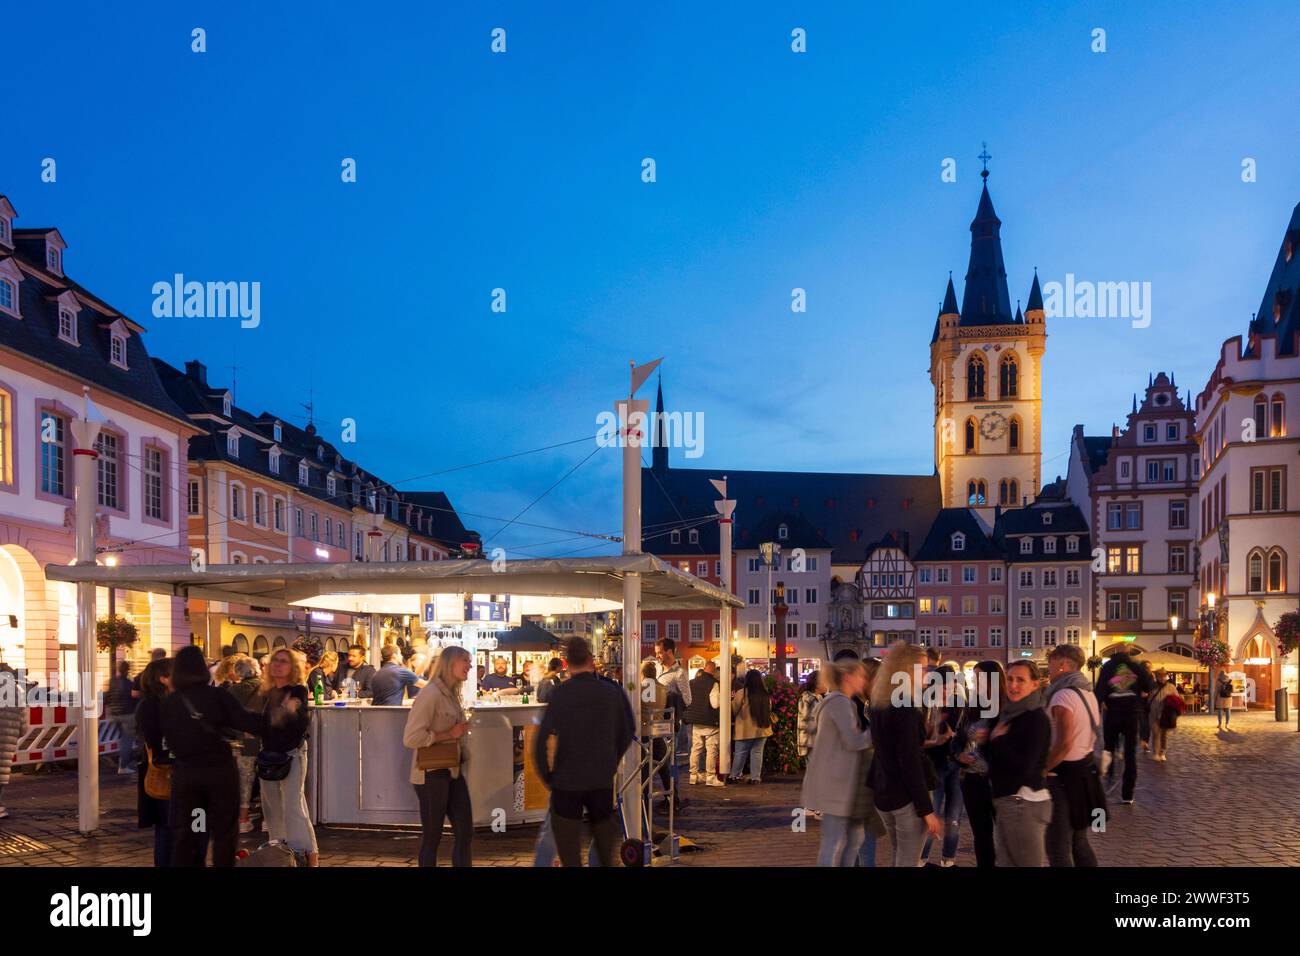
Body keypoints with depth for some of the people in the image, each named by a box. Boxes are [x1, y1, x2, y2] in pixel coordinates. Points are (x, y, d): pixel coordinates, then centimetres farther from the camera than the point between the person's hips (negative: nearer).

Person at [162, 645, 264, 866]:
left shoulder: (169, 702, -3)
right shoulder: (217, 696, -10)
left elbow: (168, 739, 0)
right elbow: (246, 722, -15)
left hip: (185, 773, 2)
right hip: (220, 770, -2)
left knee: (183, 834, 11)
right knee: (224, 831, 9)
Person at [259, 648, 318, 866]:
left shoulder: (298, 690, -9)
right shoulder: (268, 694, 10)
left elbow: (303, 725, -20)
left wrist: (294, 711, -37)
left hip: (292, 754, -7)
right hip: (269, 755, 7)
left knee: (293, 805, -14)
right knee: (272, 805, 12)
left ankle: (309, 854, -13)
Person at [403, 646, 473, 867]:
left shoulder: (452, 695, 10)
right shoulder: (430, 693, -17)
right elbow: (411, 738, -23)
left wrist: (460, 733, 5)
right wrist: (449, 734, -18)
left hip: (453, 772, 8)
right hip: (432, 774, -8)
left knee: (465, 831, 9)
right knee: (432, 836, 3)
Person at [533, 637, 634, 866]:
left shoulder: (560, 693, -11)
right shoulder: (612, 691, -1)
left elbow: (541, 741, -13)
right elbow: (626, 733, 6)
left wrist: (547, 776, -1)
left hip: (566, 781, -3)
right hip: (603, 782, 3)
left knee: (569, 851, 6)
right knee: (606, 843, 18)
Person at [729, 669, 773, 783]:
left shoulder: (742, 693, -10)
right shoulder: (765, 694, 4)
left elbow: (733, 709, -3)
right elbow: (769, 709, 15)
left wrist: (732, 699, 16)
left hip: (745, 729, -3)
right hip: (762, 728, 3)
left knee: (740, 753, 6)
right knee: (757, 753, 7)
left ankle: (734, 775, 13)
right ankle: (756, 777, 5)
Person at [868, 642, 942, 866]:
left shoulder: (880, 703, 9)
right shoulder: (905, 706, -17)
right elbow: (910, 761, -20)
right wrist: (927, 809, -19)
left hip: (883, 793, 9)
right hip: (907, 796, -9)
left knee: (900, 859, 18)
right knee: (908, 863, -3)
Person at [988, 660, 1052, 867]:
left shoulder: (1036, 719, -13)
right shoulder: (1008, 714, 13)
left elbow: (1023, 767, -21)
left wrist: (998, 739, -11)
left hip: (1025, 803, -9)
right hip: (1004, 802, 9)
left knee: (1031, 863, -4)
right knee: (1005, 862, 10)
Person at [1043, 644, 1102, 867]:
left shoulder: (1063, 696, -20)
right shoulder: (1087, 693, 10)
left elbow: (1064, 745, -28)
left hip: (1064, 776, -10)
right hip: (1086, 771, 10)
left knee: (1058, 848, -5)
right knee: (1079, 842, 19)